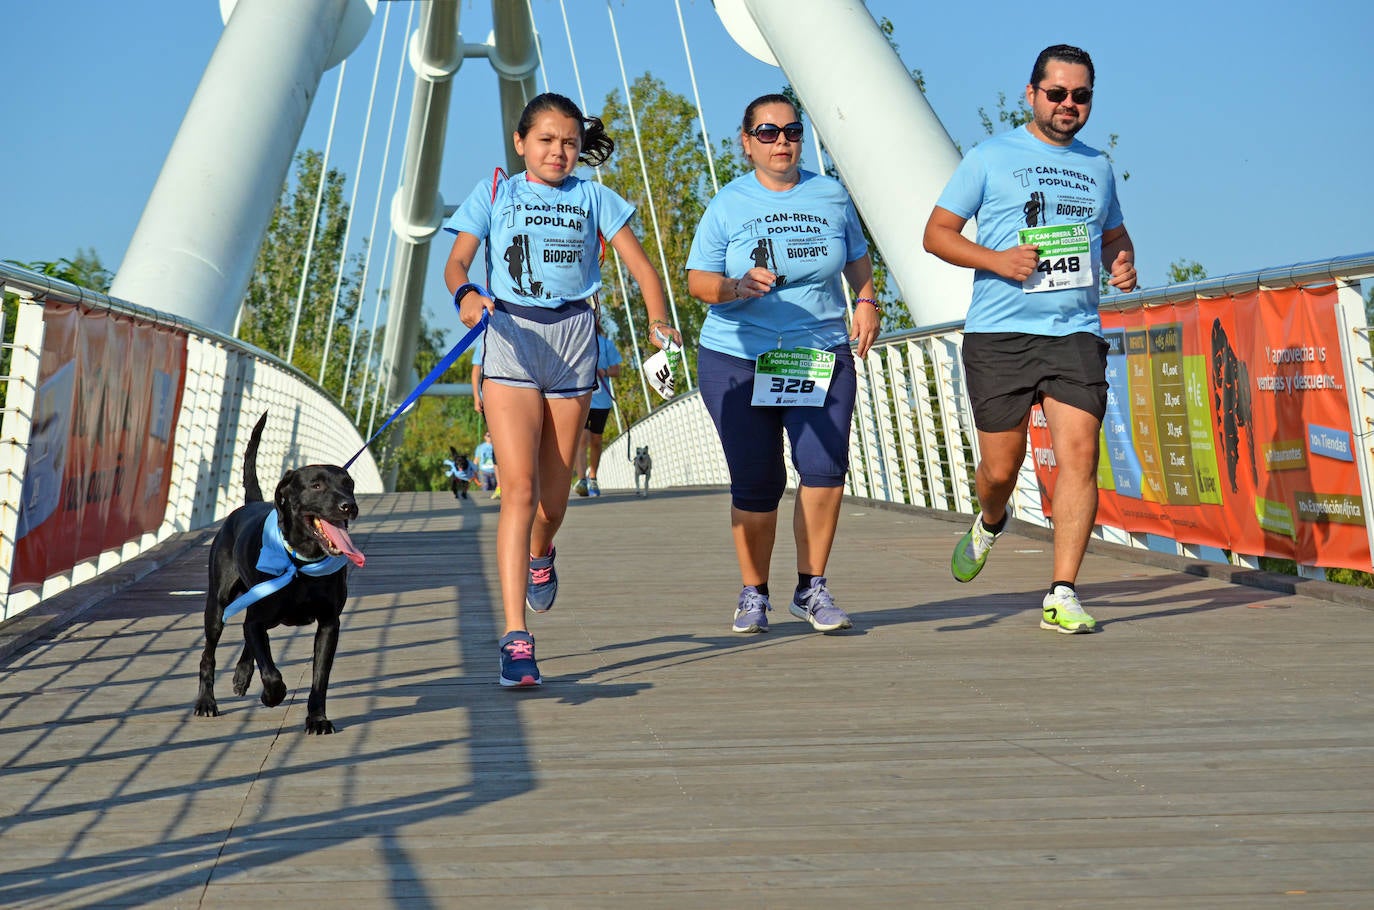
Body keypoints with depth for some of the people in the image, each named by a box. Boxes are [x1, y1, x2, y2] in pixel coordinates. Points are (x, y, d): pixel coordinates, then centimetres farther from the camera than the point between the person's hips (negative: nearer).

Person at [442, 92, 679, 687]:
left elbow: (640, 265, 2)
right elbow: (455, 262, -1)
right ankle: (515, 638, -18)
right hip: (509, 338, -2)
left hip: (573, 343, 2)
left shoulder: (595, 200, 11)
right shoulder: (493, 195, 9)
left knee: (554, 493, 10)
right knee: (519, 487, -14)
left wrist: (659, 319, -18)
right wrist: (466, 294, -25)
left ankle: (540, 556, 48)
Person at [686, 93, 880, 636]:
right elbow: (698, 281, -2)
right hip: (737, 361, -1)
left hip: (821, 356, 1)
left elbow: (857, 258, 24)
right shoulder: (728, 204, 2)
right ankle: (753, 594, 17)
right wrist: (739, 287, -22)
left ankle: (811, 588, -2)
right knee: (755, 484, -1)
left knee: (825, 466, -16)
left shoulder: (831, 196, 9)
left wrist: (866, 302, 6)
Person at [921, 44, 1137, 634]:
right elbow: (937, 233, 3)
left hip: (1075, 334, 3)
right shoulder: (989, 158, 4)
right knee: (1001, 467, 2)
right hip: (999, 335, -2)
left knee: (1079, 455, -12)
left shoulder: (1097, 166, 17)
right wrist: (998, 259, -14)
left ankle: (1061, 595, -9)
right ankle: (989, 524, 39)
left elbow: (1114, 233, 31)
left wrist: (1122, 263, 6)